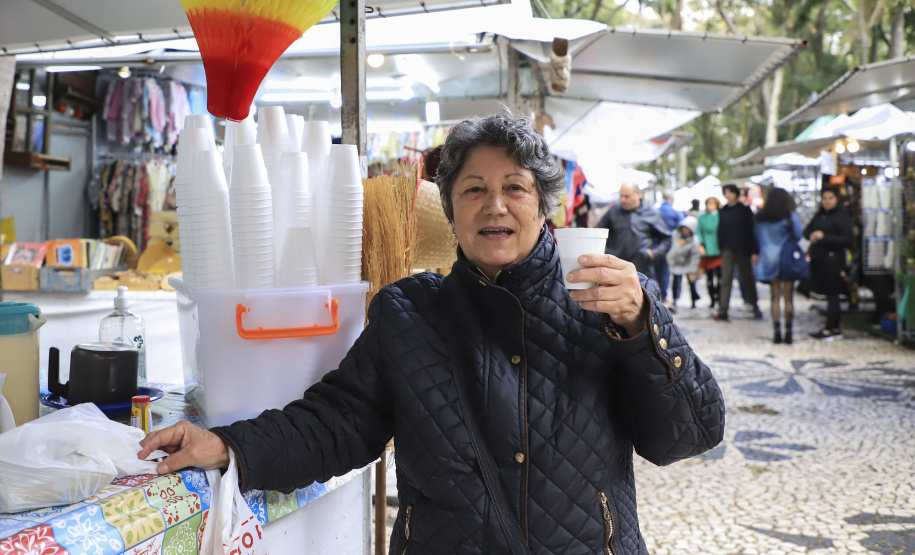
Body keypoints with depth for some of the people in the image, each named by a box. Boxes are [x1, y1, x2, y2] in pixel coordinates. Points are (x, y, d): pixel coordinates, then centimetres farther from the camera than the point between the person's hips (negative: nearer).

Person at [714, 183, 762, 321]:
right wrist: (720, 248, 1)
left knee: (748, 278, 11)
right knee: (726, 280, -7)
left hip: (743, 250, -1)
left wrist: (754, 251, -9)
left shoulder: (745, 210, -2)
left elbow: (752, 230, -3)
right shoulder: (722, 211, 6)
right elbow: (720, 231, 8)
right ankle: (722, 311, -11)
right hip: (728, 251, 2)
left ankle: (754, 306, 29)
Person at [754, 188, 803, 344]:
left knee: (775, 297, 6)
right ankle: (788, 332, 2)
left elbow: (757, 236, 10)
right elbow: (798, 235, -4)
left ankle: (777, 332, 3)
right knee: (788, 297, 3)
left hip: (769, 260, 3)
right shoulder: (789, 216, -9)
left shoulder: (760, 218, 2)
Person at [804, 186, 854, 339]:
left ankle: (829, 329, 2)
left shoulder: (842, 216, -8)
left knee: (832, 294, -2)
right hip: (818, 258, 7)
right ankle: (835, 328, 19)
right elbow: (807, 230, 19)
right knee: (829, 294, 11)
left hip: (833, 259, -7)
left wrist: (824, 237, -17)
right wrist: (812, 236, -5)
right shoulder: (819, 215, 13)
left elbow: (848, 239, -14)